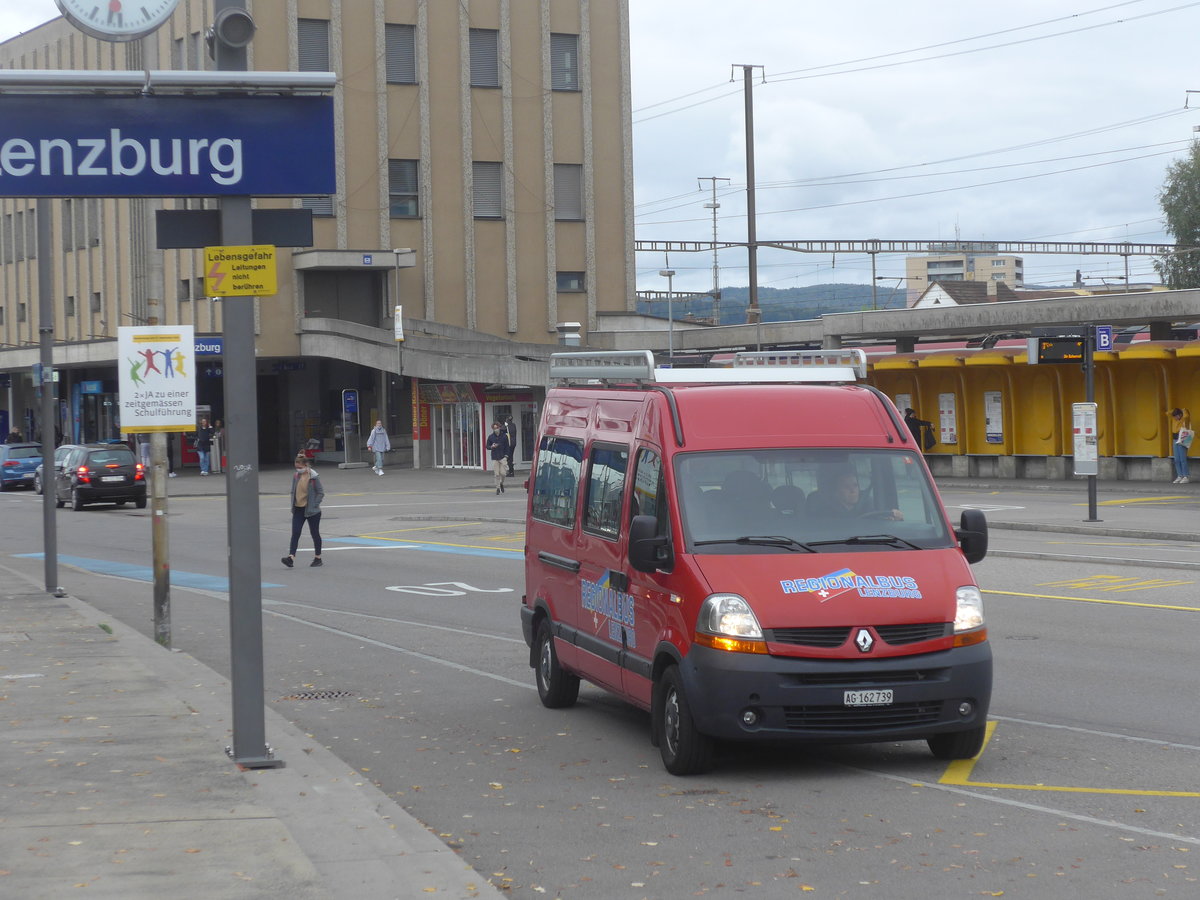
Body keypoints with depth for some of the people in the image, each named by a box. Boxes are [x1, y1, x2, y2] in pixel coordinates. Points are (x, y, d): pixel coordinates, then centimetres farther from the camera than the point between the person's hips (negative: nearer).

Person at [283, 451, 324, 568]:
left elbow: (321, 493, -8)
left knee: (315, 534, 8)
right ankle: (291, 558, -14)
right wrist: (293, 505, 5)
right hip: (298, 510, 4)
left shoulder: (314, 477, -12)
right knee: (295, 533, -6)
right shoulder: (296, 476, 3)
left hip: (311, 511, -4)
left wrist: (314, 505, -14)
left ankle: (318, 558, 20)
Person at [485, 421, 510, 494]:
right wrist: (492, 447, -12)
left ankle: (501, 483, 24)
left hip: (503, 457, 0)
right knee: (497, 474, -2)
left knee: (503, 473, -5)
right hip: (494, 458, 0)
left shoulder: (504, 436, 3)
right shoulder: (490, 437, 4)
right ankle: (498, 488, 8)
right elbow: (487, 446, 10)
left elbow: (507, 446, 8)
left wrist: (506, 455, -2)